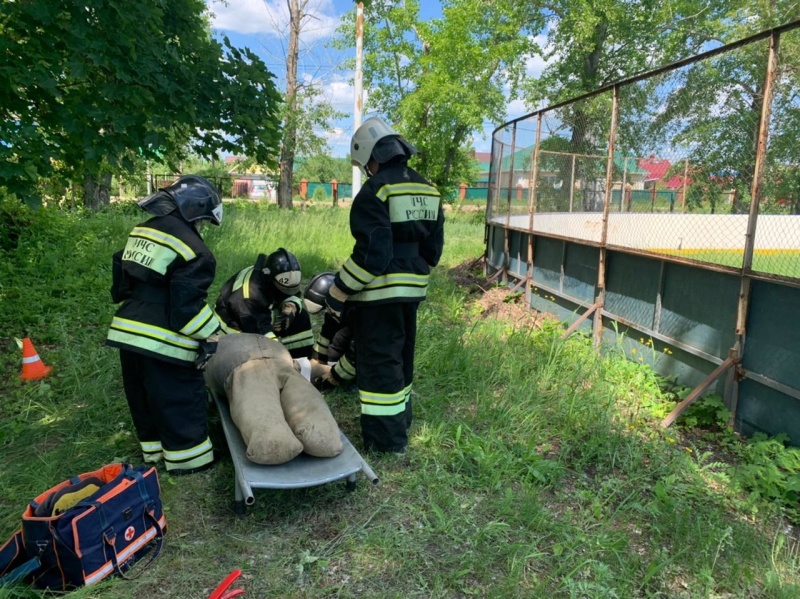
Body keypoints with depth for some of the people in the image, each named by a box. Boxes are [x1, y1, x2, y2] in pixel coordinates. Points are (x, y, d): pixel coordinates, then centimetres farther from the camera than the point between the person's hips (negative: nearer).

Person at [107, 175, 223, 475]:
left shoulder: (141, 231, 12)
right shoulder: (192, 248, -16)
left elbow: (121, 282, 18)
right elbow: (187, 305, -19)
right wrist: (211, 336, -9)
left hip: (127, 331, 9)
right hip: (161, 340, -9)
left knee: (143, 396, 22)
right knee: (179, 400, 6)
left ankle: (155, 448, 38)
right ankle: (187, 458, 18)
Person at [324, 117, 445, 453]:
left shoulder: (376, 189, -15)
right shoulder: (427, 190, 10)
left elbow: (371, 252, -21)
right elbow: (434, 246, 14)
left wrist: (338, 292, -13)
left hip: (380, 292, -8)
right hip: (411, 289, 9)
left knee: (379, 363, 1)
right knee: (401, 357, 20)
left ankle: (385, 440, 9)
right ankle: (400, 423, 36)